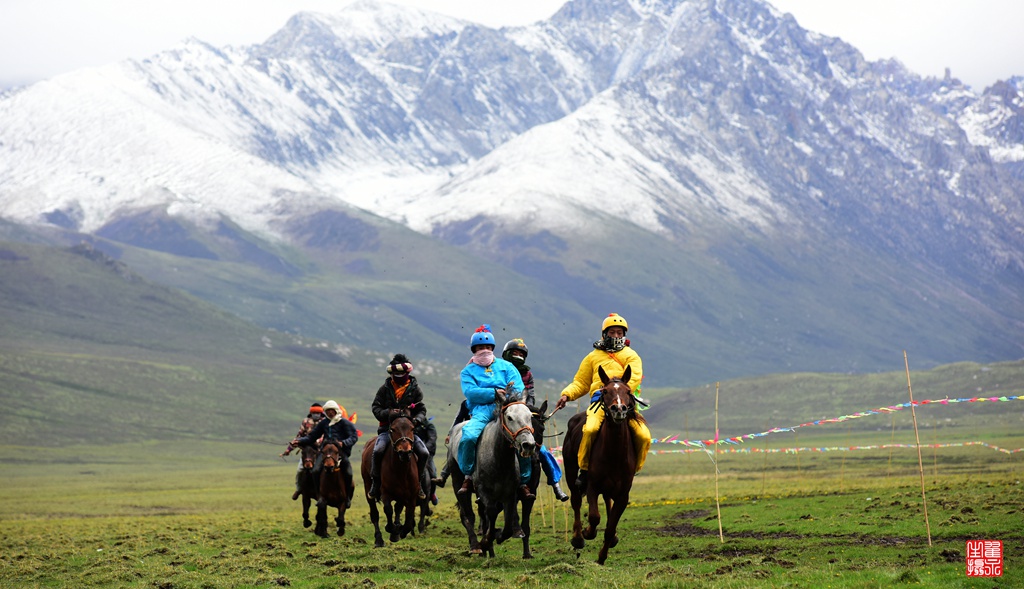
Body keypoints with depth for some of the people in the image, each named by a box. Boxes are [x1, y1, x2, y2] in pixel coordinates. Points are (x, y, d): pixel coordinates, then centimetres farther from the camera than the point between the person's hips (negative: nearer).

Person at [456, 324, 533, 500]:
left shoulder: (506, 366, 22)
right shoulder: (468, 371, 18)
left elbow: (518, 389, 7)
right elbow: (470, 392, -2)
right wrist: (495, 393, -13)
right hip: (481, 410, -1)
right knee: (469, 435, -32)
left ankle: (524, 482, -15)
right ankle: (468, 477, -15)